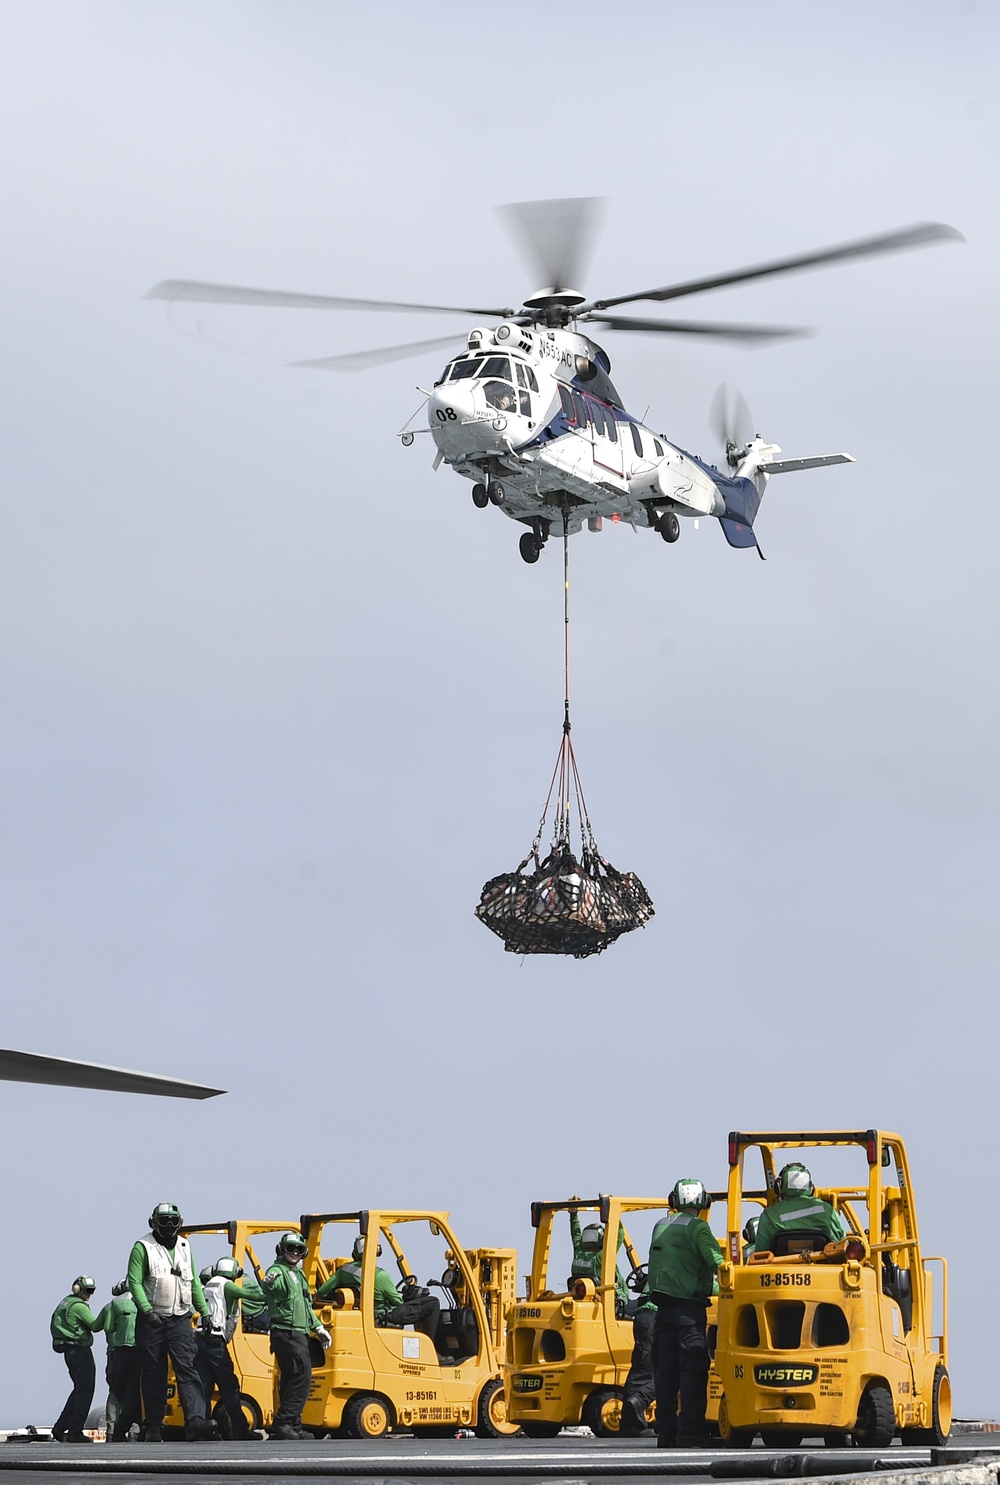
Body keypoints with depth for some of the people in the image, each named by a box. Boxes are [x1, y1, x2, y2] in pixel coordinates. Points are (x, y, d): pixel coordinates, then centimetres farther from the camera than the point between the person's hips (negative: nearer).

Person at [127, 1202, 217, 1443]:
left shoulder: (184, 1247, 15)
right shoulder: (143, 1247, -3)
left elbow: (194, 1283, 21)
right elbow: (135, 1283, -10)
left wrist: (204, 1311, 14)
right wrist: (147, 1311, -20)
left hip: (180, 1319, 4)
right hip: (152, 1321, -3)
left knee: (187, 1368, -11)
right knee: (154, 1375, 2)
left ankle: (195, 1420, -23)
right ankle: (153, 1427, 9)